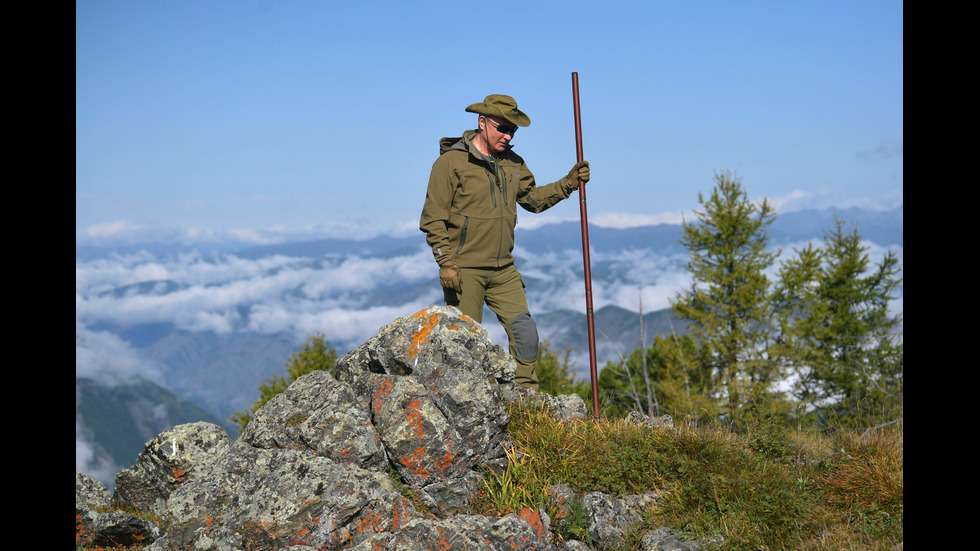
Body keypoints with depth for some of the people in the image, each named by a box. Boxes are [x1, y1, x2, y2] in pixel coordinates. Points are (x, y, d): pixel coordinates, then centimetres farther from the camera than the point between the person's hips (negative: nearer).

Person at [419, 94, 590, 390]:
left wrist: (568, 183, 7)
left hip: (503, 269, 6)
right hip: (464, 270, -6)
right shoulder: (451, 162, -9)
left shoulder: (512, 163, 12)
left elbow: (533, 198, 20)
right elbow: (433, 218, -11)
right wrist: (445, 261, -17)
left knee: (525, 332, 1)